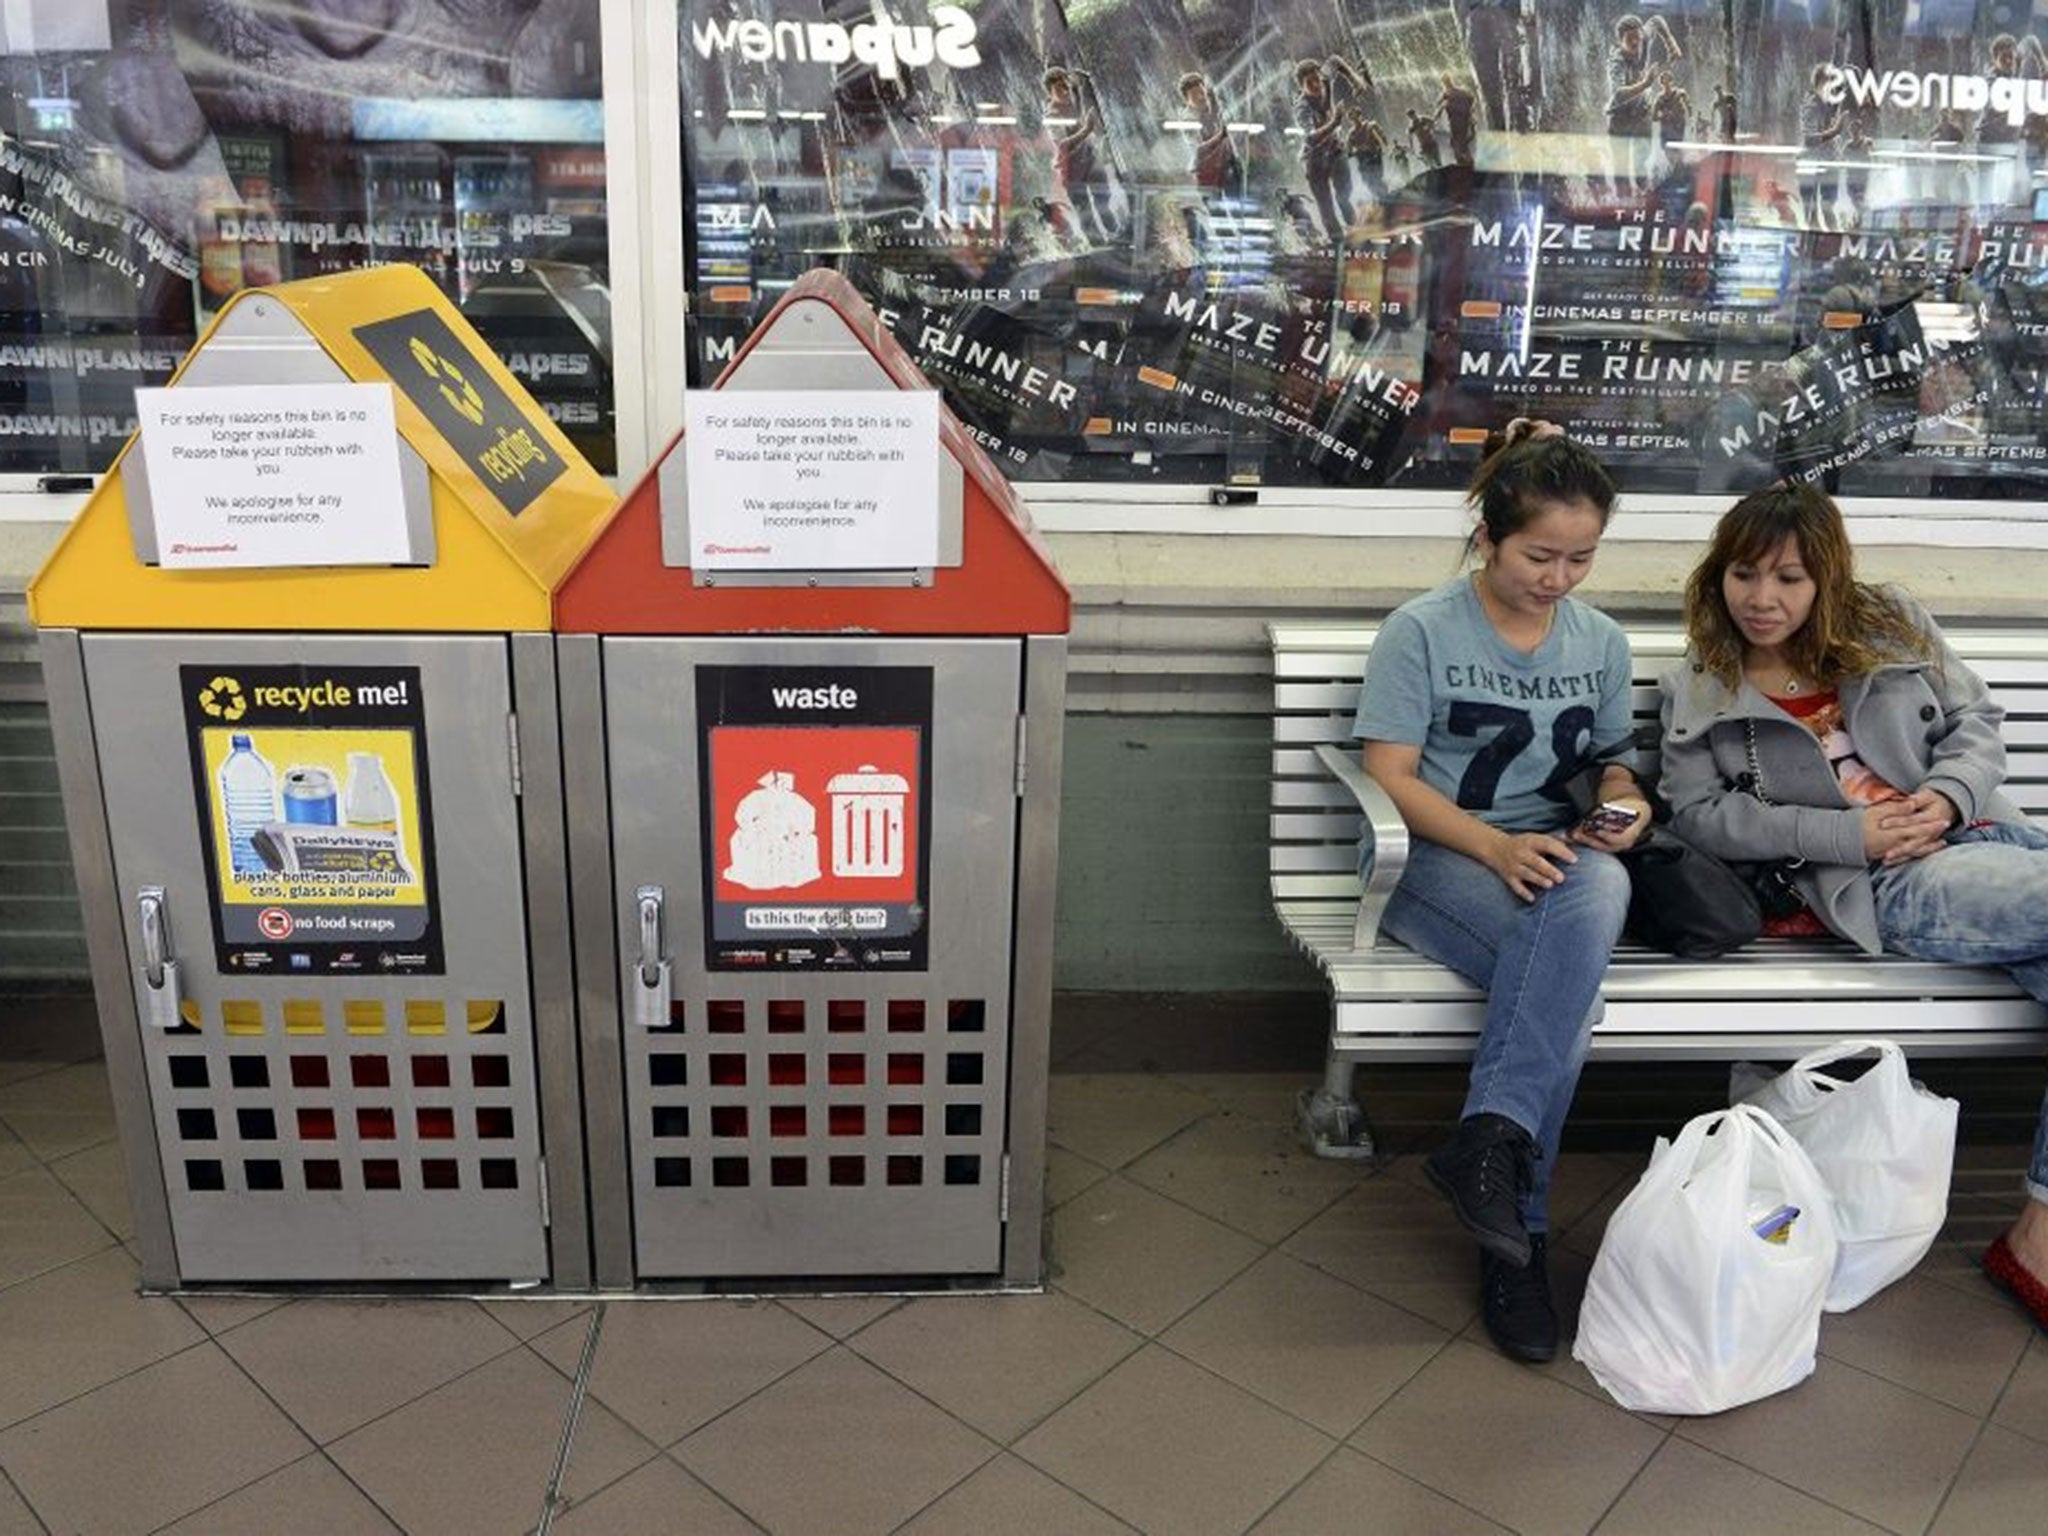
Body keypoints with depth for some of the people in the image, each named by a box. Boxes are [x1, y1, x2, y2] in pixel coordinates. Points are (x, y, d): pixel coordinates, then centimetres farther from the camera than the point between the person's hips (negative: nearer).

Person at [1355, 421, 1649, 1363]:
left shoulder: (1602, 642, 15)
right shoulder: (1422, 630, -2)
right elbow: (1391, 777, -8)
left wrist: (1624, 800, 0)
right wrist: (1496, 846, -22)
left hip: (1554, 862, 4)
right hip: (1436, 861, -4)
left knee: (1601, 885, -35)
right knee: (1570, 972, -34)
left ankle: (1492, 1139, -36)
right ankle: (1518, 1230, -29)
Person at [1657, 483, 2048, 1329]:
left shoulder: (1890, 624, 16)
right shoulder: (1698, 692, 8)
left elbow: (1975, 718, 18)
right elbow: (1701, 812, 0)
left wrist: (1950, 793, -5)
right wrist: (1850, 832, -7)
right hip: (1892, 884, -5)